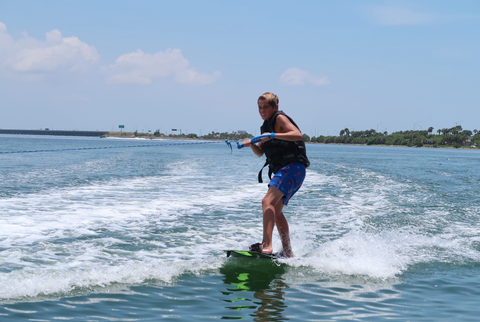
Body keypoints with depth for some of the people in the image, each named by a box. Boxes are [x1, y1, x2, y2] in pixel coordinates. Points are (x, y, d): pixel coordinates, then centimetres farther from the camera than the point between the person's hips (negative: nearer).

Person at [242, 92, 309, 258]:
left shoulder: (280, 118, -4)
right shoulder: (266, 126, 22)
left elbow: (298, 135, -20)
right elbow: (260, 152, 24)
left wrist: (273, 135, -28)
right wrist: (251, 144, 4)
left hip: (292, 168, -10)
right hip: (283, 171, 10)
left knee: (268, 201, -25)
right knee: (276, 212, 14)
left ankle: (266, 245, -38)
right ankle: (288, 252, 19)